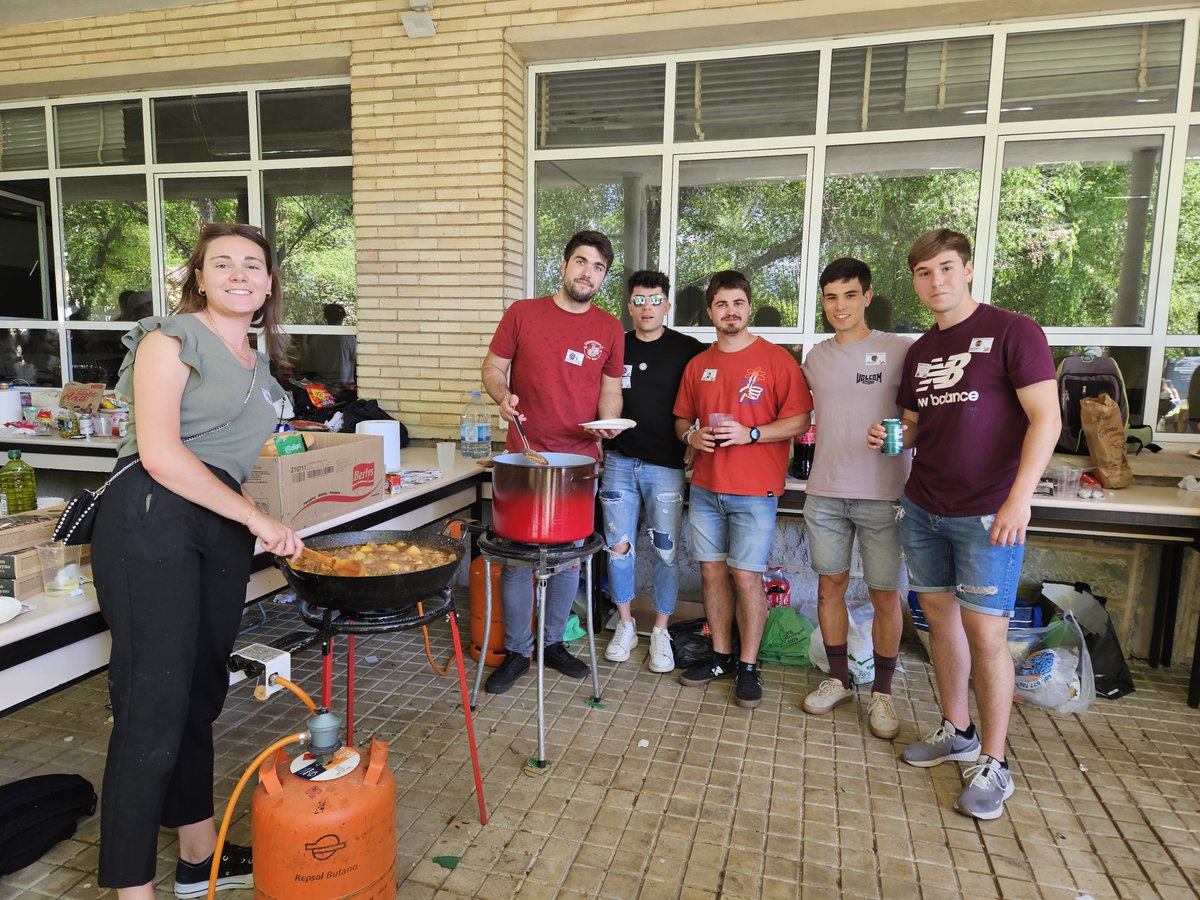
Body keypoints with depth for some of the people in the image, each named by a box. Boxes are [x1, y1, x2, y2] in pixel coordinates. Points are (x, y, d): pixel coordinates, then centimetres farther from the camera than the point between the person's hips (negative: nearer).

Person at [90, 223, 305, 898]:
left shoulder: (257, 365, 19)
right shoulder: (172, 337, -3)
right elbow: (160, 454, -13)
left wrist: (265, 533, 10)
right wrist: (257, 518, -13)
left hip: (222, 531, 7)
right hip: (151, 521, -7)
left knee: (202, 694, 15)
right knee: (154, 704, -6)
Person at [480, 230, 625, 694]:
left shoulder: (609, 329, 7)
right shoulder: (522, 313, 1)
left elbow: (611, 389, 12)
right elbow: (492, 368, 5)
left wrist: (607, 423, -8)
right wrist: (501, 395, -16)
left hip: (579, 459, 2)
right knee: (517, 556, 3)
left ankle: (554, 642, 29)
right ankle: (516, 651, 19)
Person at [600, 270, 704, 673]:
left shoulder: (688, 350, -1)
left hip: (665, 465, -2)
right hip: (619, 461, 3)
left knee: (665, 551, 2)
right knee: (618, 546, 5)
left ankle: (660, 632, 18)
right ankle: (625, 625, 23)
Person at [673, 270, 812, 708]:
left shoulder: (776, 359, -4)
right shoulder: (698, 365, 11)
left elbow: (800, 420, -7)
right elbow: (682, 419, 19)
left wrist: (750, 434, -18)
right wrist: (691, 435, -3)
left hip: (754, 490, -4)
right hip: (705, 487, 5)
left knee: (746, 575, -2)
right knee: (712, 571, 10)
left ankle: (748, 666, 15)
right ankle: (721, 656, 26)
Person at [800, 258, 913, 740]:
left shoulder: (900, 350, -4)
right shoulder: (815, 356, 11)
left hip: (882, 494, -4)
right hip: (825, 492, 4)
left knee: (885, 594, 3)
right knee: (830, 585, 11)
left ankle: (882, 692, 21)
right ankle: (838, 679, 28)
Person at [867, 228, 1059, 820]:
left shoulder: (1011, 332, -7)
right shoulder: (920, 351, 12)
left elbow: (1046, 419, -13)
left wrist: (1019, 499, -22)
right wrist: (892, 436, -2)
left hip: (987, 515, -6)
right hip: (923, 510, 6)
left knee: (986, 634, -3)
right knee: (939, 615, 13)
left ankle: (992, 765, 13)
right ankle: (957, 731, 30)